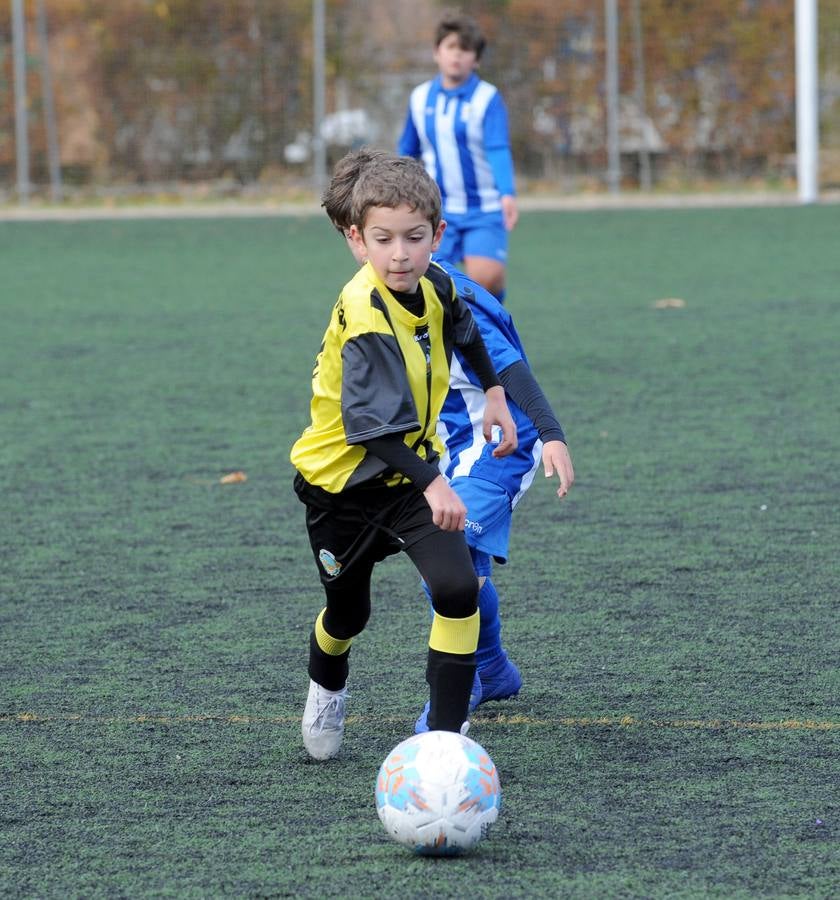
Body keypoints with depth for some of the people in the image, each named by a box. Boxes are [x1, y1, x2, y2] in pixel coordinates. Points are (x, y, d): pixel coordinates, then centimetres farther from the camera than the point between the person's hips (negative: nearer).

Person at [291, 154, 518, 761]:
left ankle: (446, 733, -9)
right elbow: (373, 422, -40)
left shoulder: (435, 286, -9)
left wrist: (495, 395, 19)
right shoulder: (366, 317, -31)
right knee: (349, 612, 15)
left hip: (413, 469, 4)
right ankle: (327, 691, 50)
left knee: (458, 587, -18)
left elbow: (464, 331, 18)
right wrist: (433, 484, -50)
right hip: (344, 481, -4)